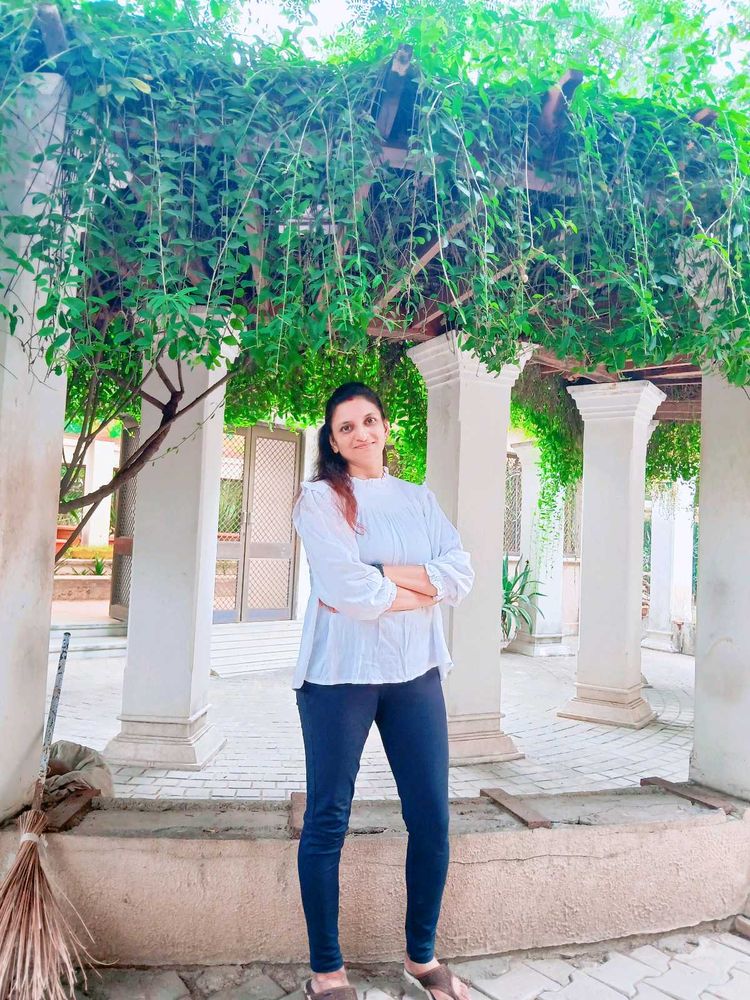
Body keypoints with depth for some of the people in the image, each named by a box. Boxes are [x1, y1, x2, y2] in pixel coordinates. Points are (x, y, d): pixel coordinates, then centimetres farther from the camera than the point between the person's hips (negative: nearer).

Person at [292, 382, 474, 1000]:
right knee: (328, 821, 6)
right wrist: (420, 591, -6)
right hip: (340, 672, -4)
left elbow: (461, 576, -3)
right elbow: (345, 588, -17)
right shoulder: (320, 497, -3)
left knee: (432, 820, 9)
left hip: (416, 671, 4)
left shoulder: (419, 500, 11)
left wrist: (383, 574, -14)